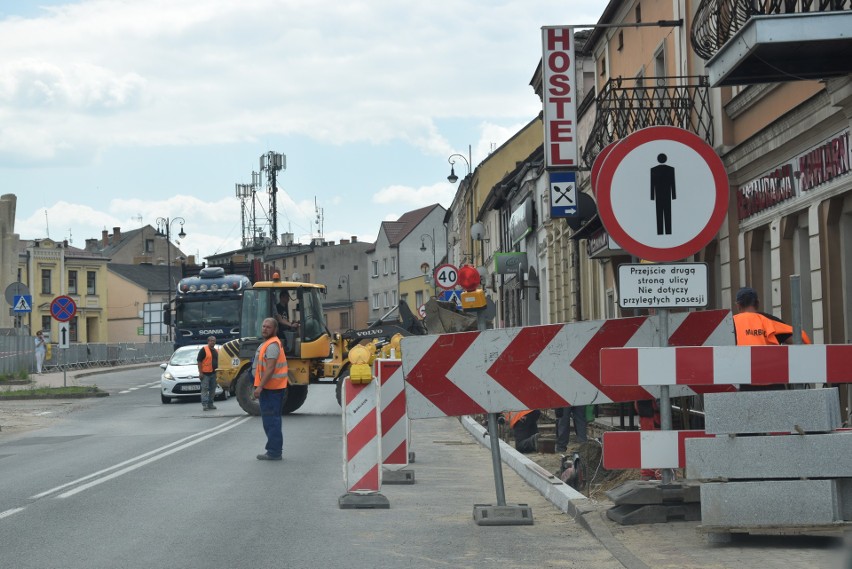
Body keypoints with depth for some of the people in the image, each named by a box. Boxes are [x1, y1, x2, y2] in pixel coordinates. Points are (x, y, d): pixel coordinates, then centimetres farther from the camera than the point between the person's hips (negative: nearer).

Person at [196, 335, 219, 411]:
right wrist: (200, 372, -15)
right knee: (205, 389, -8)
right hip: (205, 373, -7)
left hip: (214, 373, 7)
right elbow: (199, 361, -9)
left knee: (212, 389, 10)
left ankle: (210, 404, 18)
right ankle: (204, 405, -11)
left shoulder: (216, 351, 16)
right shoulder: (204, 350, -6)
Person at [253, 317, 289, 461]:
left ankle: (274, 452, -6)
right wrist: (260, 386, 24)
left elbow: (270, 368, -24)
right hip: (269, 388, 11)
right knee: (271, 420, 16)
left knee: (271, 420, -8)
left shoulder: (272, 345, -16)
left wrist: (260, 387, -26)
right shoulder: (267, 344, 18)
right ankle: (274, 450, 24)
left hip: (271, 389, -11)